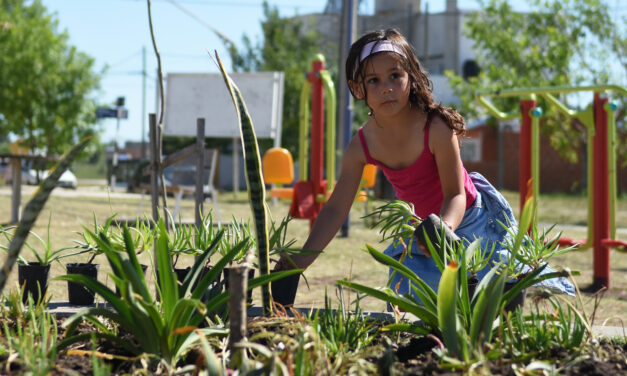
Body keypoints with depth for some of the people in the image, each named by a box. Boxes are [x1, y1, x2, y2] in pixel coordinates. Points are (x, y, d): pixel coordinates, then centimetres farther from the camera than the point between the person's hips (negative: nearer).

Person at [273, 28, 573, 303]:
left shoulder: (436, 128, -30)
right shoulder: (361, 147, -18)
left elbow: (456, 193, -26)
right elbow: (335, 209, -14)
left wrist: (445, 228, -48)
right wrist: (301, 260, -22)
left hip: (468, 220, -4)